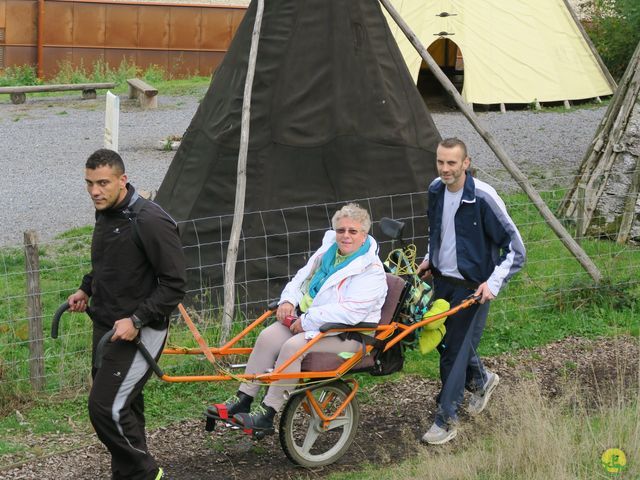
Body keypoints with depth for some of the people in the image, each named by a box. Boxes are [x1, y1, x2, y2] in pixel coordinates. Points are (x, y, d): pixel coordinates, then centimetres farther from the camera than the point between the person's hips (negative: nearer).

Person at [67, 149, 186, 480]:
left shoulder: (150, 222, -21)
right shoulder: (105, 215, 6)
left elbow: (175, 285, -19)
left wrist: (136, 320, -24)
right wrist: (86, 289, 14)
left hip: (138, 332, -8)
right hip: (106, 328, 9)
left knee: (106, 407, -12)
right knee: (123, 405, 14)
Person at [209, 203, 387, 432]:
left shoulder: (372, 271, -14)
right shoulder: (327, 252, 12)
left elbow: (350, 312, -25)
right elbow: (301, 278, 20)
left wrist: (307, 321, -23)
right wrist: (288, 300, -3)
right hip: (306, 317, 8)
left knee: (292, 346, -30)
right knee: (268, 336, -16)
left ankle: (267, 415, -26)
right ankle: (242, 400, -14)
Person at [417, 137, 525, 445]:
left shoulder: (483, 197, -20)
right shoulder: (436, 190, 0)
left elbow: (515, 248, -16)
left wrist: (494, 283, -21)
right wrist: (430, 259, 14)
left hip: (472, 286, -7)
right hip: (442, 280, 7)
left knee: (456, 350, -4)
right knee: (444, 342, 16)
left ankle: (446, 419, 7)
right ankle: (480, 380, 43)